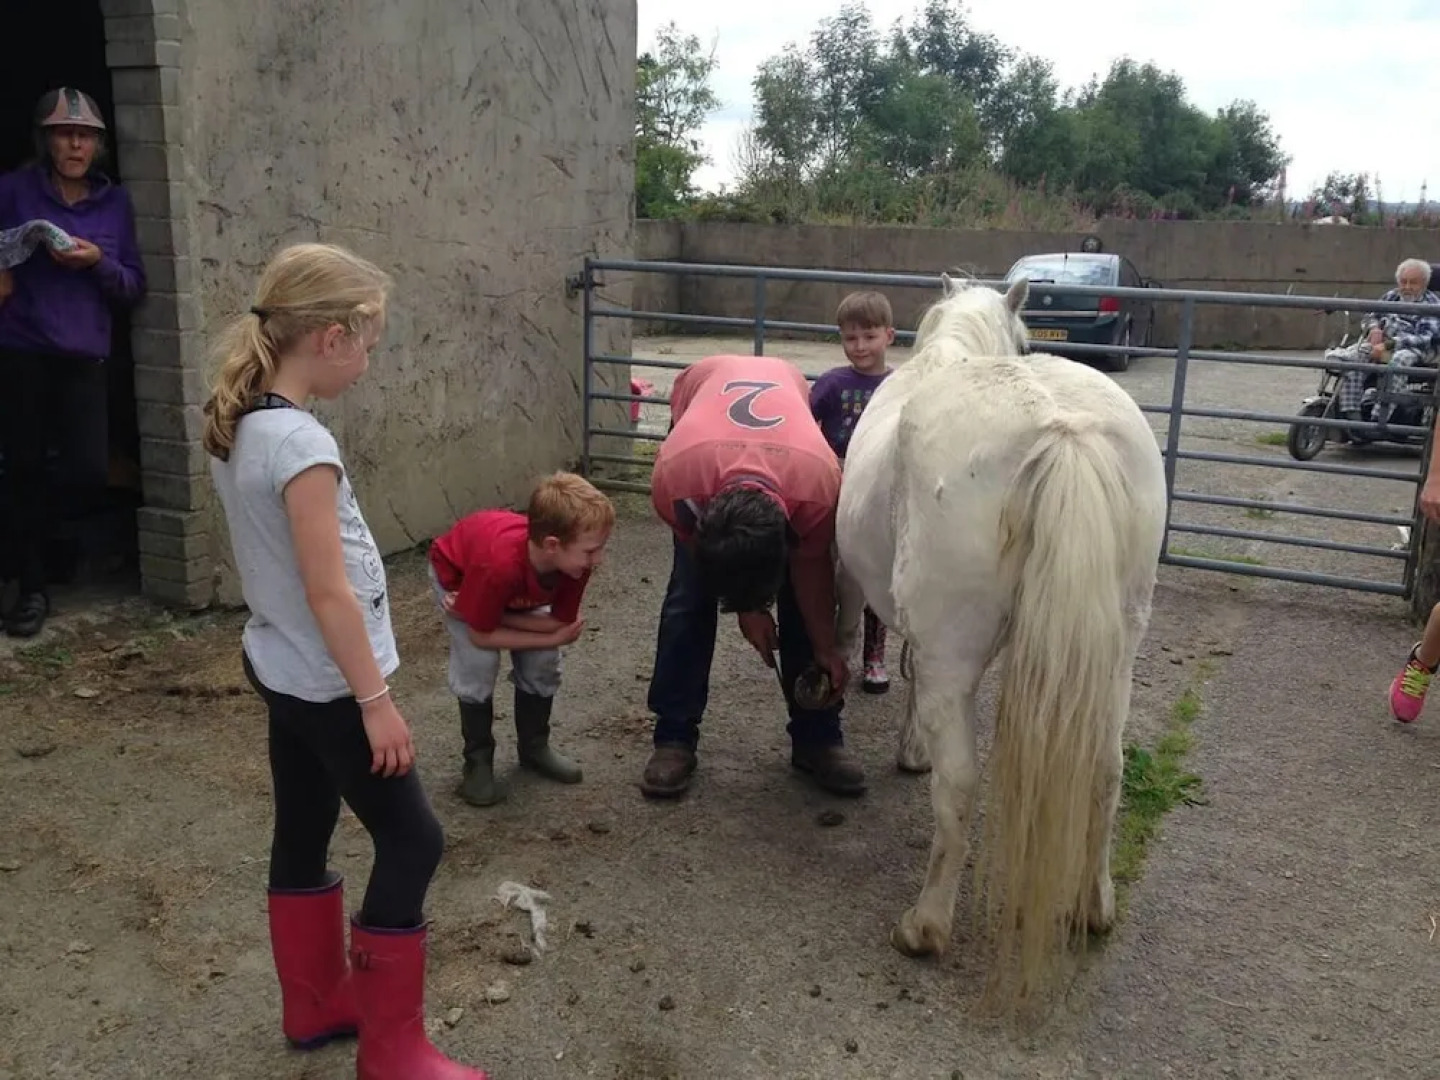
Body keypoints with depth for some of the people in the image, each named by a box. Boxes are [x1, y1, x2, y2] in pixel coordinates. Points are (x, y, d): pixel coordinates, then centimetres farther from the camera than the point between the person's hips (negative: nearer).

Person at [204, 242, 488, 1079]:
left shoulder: (235, 426, 3)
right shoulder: (302, 443, -26)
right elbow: (329, 593, -25)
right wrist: (376, 700, -18)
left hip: (278, 668, 10)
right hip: (326, 684, -9)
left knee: (304, 834, 20)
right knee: (412, 842, 2)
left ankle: (316, 1004, 37)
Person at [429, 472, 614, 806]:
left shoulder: (576, 560, -34)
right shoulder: (498, 564, -47)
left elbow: (560, 621, -22)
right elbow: (481, 636, -31)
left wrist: (495, 613, -28)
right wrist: (553, 639, -28)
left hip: (521, 587, 4)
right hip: (456, 574, -4)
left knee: (543, 664, -5)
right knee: (479, 666, -17)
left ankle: (534, 747, 19)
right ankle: (477, 763, 3)